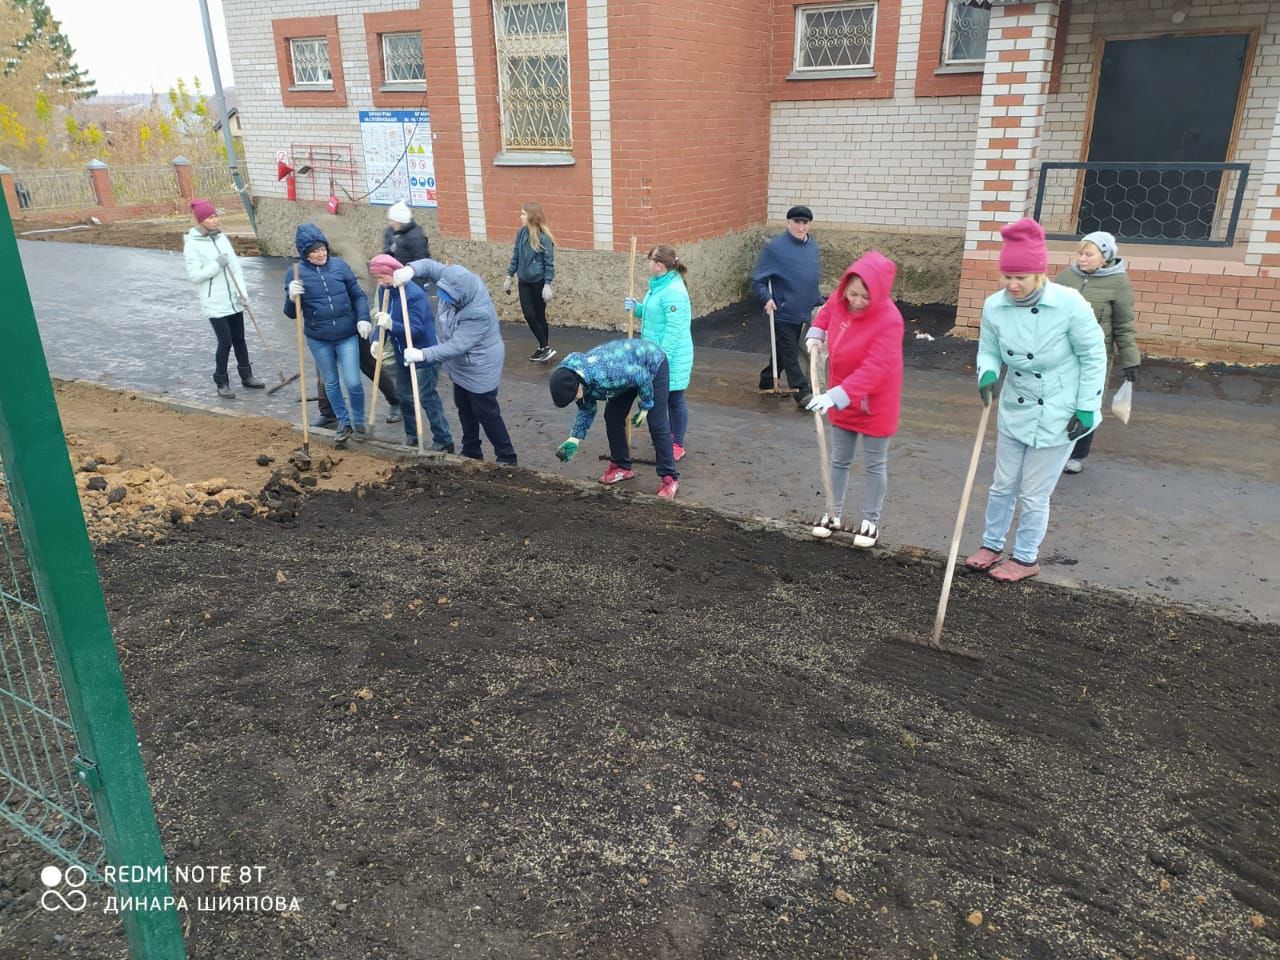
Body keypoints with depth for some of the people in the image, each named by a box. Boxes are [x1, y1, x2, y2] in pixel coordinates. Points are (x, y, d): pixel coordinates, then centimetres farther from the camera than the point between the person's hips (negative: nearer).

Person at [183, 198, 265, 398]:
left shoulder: (222, 238, 8)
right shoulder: (192, 245, -10)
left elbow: (235, 266, 6)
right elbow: (194, 275, -13)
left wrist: (242, 291, -5)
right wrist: (216, 265, -21)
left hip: (233, 299, 6)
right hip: (214, 303, -6)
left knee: (239, 339, 14)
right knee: (225, 342, -5)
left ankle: (246, 376, 28)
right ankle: (221, 383, 9)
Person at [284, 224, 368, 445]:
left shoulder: (340, 266, -5)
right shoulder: (295, 274, -7)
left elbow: (358, 295, 6)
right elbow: (291, 313, -5)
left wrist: (363, 319, -8)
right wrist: (292, 297, -25)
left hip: (347, 336, 0)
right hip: (318, 339, 1)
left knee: (353, 383, -3)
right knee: (331, 383, 14)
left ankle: (359, 421, 22)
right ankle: (344, 422, 32)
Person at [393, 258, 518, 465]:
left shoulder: (479, 313, -37)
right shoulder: (454, 280, -15)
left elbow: (457, 346, -37)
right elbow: (431, 266, -4)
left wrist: (423, 354, -38)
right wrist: (410, 269, -26)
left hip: (479, 369, -9)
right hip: (461, 366, 9)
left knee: (486, 414, 2)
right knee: (465, 409, 20)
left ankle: (506, 458, 17)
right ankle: (471, 452, 37)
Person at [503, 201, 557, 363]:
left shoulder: (543, 237, -16)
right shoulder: (521, 233, 0)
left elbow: (549, 263, -13)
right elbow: (515, 256, 10)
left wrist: (547, 285, -16)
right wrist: (509, 277, 12)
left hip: (538, 282, -5)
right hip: (524, 281, 5)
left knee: (539, 316, 2)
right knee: (529, 315, 3)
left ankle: (546, 348, 15)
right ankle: (543, 348, 16)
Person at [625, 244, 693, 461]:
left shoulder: (673, 292, -23)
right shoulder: (659, 285, 8)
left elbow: (674, 329, -25)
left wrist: (662, 357, -25)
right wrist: (636, 308, 2)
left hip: (671, 357, -9)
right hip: (657, 353, 9)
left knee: (674, 399, 4)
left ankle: (678, 445, 17)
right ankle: (670, 436, 35)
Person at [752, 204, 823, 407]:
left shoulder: (813, 245, 7)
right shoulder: (775, 247, -13)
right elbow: (757, 280, -11)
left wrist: (818, 301, 19)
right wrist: (767, 298, -25)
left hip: (803, 312, 7)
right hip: (784, 313, -7)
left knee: (786, 351, 17)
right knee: (789, 354, -2)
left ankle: (767, 381, 33)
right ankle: (803, 393, 3)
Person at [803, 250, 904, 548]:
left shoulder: (888, 320, -30)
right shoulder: (840, 300, -10)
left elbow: (874, 369, -36)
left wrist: (836, 395, -44)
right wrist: (815, 335, 1)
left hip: (875, 403, -6)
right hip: (841, 399, 6)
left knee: (874, 465, 8)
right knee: (838, 460, 17)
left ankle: (871, 522, 23)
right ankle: (834, 514, 31)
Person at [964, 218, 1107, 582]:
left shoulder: (1070, 304, -22)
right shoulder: (994, 306, -11)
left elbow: (1093, 356, -12)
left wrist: (1086, 407, -12)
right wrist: (987, 374, -21)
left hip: (1058, 415, -4)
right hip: (1015, 411, 4)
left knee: (1034, 495, 6)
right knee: (1002, 485, 17)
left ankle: (1026, 558, 27)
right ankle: (992, 545, 38)